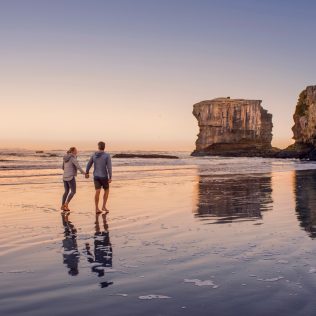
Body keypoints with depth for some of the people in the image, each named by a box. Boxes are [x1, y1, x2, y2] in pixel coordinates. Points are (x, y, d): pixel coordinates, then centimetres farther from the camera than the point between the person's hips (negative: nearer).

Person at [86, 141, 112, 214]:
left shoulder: (94, 155, 3)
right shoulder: (107, 155, -10)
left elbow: (89, 164, 13)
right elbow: (109, 167, -16)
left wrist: (87, 173, 30)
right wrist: (110, 178, -16)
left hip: (96, 176, 4)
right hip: (103, 176, -3)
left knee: (98, 192, 2)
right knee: (106, 190, 15)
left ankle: (97, 209, -3)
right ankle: (104, 206, 8)